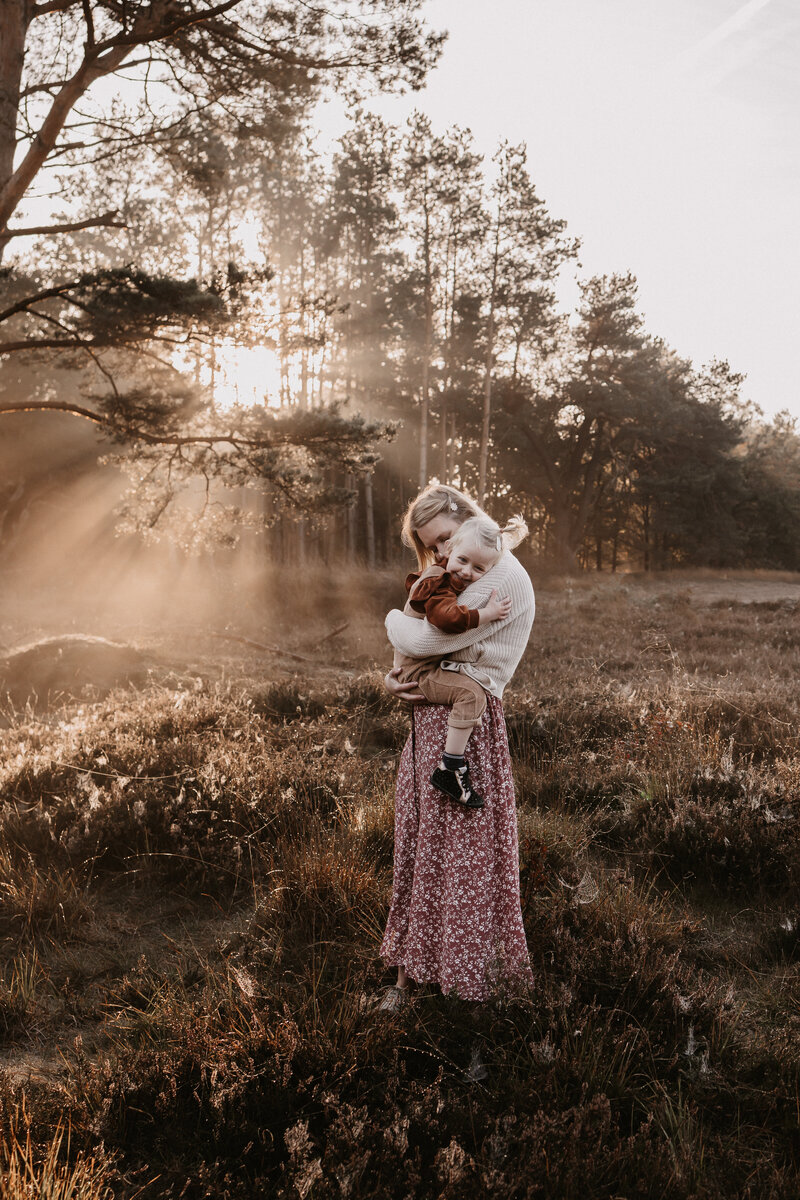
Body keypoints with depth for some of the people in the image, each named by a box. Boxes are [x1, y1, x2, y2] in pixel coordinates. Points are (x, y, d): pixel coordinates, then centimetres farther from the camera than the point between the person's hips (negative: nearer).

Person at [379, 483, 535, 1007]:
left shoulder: (503, 577, -14)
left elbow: (425, 638, -20)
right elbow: (418, 652, 17)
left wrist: (395, 619, 1)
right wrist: (394, 678, -4)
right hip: (428, 715, 9)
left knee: (462, 853, 2)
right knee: (419, 844, 12)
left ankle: (467, 974, 19)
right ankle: (409, 971, 25)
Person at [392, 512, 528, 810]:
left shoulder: (434, 574, 6)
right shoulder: (438, 588, -24)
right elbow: (449, 617, -43)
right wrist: (487, 613, -33)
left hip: (431, 664, 11)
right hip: (418, 671, -11)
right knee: (471, 693, -29)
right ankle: (450, 769, -25)